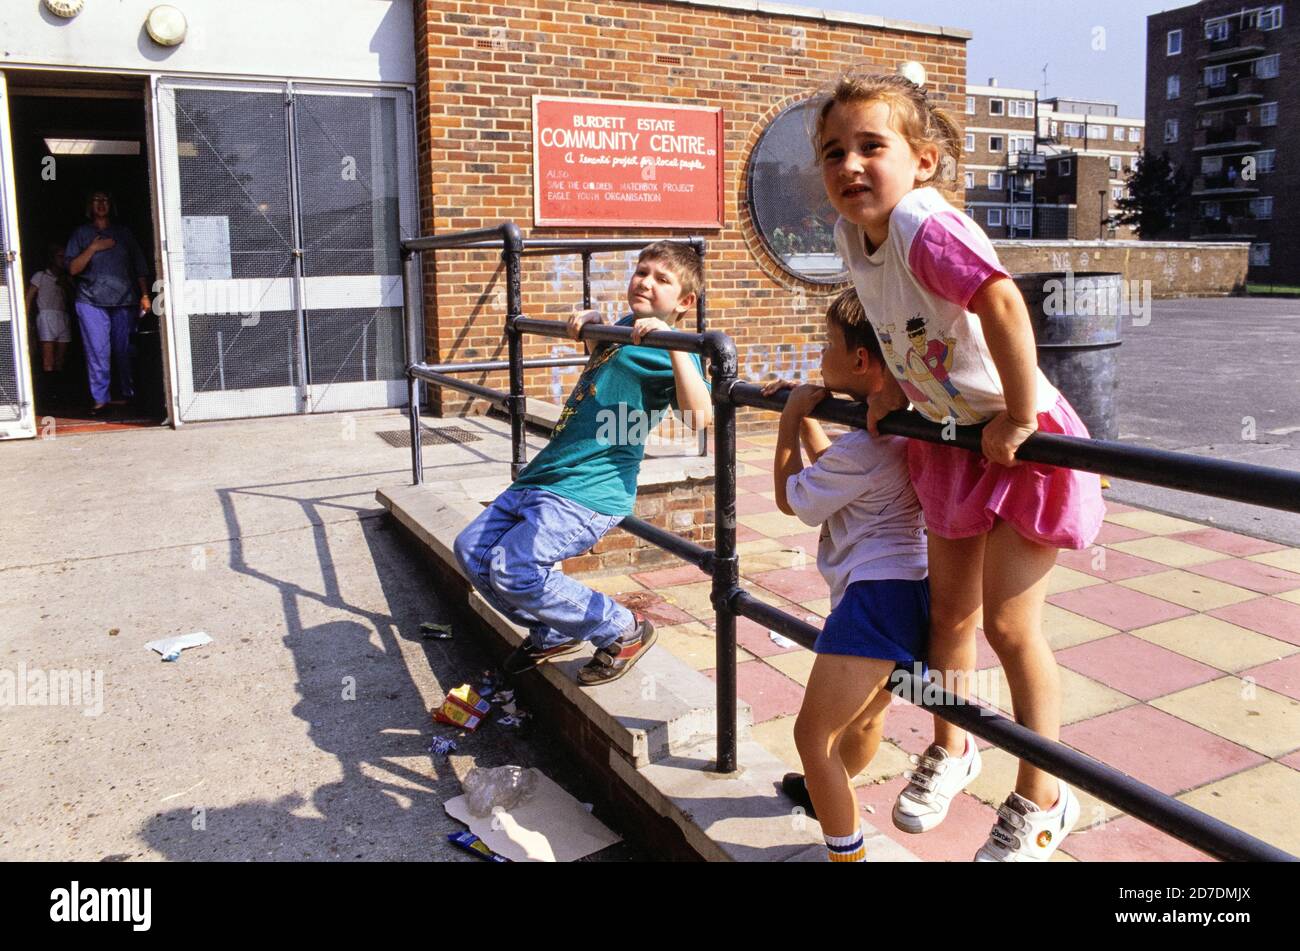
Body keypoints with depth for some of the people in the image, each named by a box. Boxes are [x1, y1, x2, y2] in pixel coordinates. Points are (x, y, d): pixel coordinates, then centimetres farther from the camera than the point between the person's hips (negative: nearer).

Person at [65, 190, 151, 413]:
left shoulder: (124, 233, 16)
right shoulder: (81, 234, 12)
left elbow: (139, 266, 13)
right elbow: (73, 268, 4)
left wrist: (144, 295, 4)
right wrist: (93, 248, -7)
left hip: (124, 301, 1)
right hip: (92, 302, -1)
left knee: (124, 351, 1)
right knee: (97, 352, -7)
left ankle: (126, 394, 10)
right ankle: (100, 398, -5)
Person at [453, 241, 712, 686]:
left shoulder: (670, 352, -10)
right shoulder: (621, 328, 15)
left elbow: (699, 415, -28)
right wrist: (589, 318, 19)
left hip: (588, 491, -9)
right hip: (543, 475, 9)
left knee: (513, 569, -21)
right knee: (472, 549, 11)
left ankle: (624, 631, 0)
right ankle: (553, 634, 26)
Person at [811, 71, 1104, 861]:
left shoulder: (924, 224, -28)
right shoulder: (851, 233, -3)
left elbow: (1001, 302, -42)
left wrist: (1019, 417, -34)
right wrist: (897, 386, 5)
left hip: (1023, 442, -8)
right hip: (949, 441, 8)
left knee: (1008, 623, -2)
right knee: (950, 610, 17)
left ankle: (1043, 801, 20)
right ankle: (951, 749, 40)